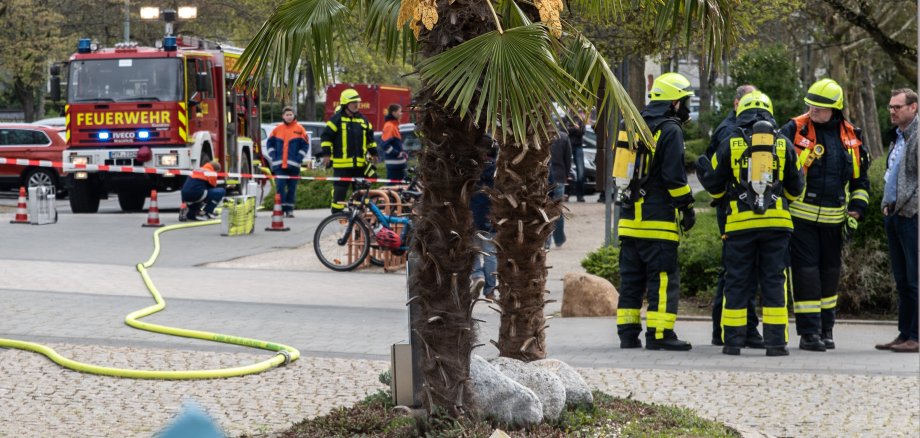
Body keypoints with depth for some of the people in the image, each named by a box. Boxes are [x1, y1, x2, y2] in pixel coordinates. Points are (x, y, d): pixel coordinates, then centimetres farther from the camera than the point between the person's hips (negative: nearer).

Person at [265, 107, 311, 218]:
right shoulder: (277, 129, 7)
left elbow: (305, 145, 3)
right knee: (280, 187, -6)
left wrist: (298, 159, -6)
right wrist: (274, 157, 1)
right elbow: (270, 144, 12)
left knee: (292, 188, 4)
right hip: (279, 166, 1)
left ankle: (289, 209, 10)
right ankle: (281, 208, -2)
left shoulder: (300, 129, 2)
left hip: (293, 166, -1)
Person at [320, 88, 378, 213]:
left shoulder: (363, 120, 14)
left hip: (360, 163, 5)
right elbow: (326, 136, -4)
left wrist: (373, 152, 21)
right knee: (340, 189, -4)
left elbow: (370, 138, 25)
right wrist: (326, 153, -10)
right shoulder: (337, 119, -4)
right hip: (342, 163, -5)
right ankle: (336, 214, 2)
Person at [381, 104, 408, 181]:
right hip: (394, 163, -10)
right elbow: (384, 144, -23)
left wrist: (402, 152, 12)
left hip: (398, 163, 10)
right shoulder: (389, 126, -16)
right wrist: (397, 154, -18)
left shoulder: (394, 125, 15)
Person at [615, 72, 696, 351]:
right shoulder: (670, 130, -9)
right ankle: (659, 334, -8)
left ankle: (627, 333, 11)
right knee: (663, 278, -5)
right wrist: (687, 207, -6)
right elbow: (674, 176, -14)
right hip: (659, 219, -8)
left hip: (630, 217, 8)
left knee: (631, 277, 11)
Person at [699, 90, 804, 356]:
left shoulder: (730, 144, 3)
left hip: (740, 223, -1)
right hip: (776, 221, 1)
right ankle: (776, 342, 0)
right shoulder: (783, 144, 8)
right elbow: (795, 189, 14)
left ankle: (733, 341, 5)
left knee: (737, 282, 5)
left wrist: (703, 171, 30)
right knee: (774, 281, 4)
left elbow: (715, 186, 9)